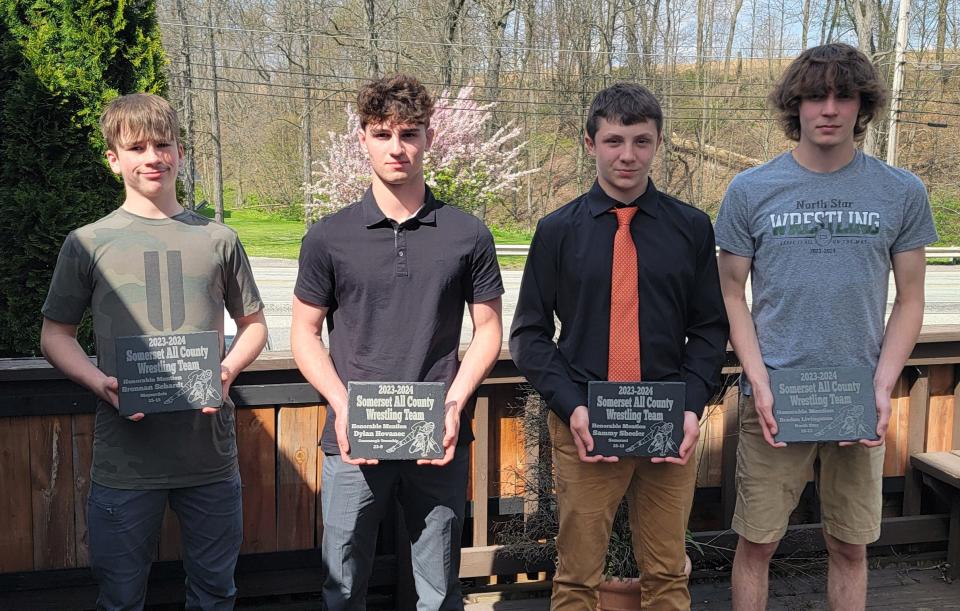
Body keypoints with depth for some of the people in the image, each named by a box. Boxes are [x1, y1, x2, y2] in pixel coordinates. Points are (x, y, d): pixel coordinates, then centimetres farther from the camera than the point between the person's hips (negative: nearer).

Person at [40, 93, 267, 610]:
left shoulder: (218, 239, 6)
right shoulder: (88, 243, 2)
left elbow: (253, 324, 14)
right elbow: (55, 335, 7)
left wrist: (228, 370, -5)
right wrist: (99, 381, -12)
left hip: (210, 447, 2)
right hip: (124, 454, -1)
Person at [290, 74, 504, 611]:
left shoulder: (468, 235, 0)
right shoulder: (330, 237, 0)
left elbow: (488, 329, 5)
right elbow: (305, 333, 5)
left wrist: (455, 404, -9)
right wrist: (342, 405, -10)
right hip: (354, 443, 0)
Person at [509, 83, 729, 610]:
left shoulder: (691, 227, 4)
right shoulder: (558, 230, 1)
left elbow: (710, 326, 8)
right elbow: (529, 333, 3)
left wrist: (693, 405, -5)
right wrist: (571, 406, -9)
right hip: (583, 425, -1)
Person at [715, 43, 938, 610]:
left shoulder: (902, 192, 1)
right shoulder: (750, 191, -1)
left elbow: (910, 301, 5)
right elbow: (733, 296, 2)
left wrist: (883, 387, -7)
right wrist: (760, 384, -8)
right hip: (774, 399, -1)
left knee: (851, 545, 12)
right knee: (758, 542, 6)